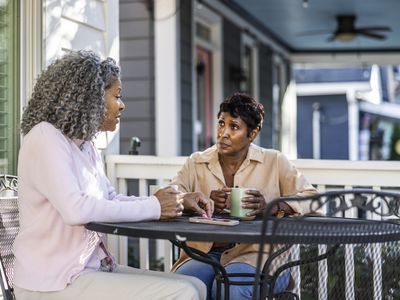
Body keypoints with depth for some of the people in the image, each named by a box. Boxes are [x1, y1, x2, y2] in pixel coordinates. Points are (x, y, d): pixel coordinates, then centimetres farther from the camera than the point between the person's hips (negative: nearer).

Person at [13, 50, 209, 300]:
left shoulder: (86, 145, 11)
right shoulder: (45, 137, -13)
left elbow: (111, 200, 16)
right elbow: (75, 209, -26)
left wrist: (176, 202, 2)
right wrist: (153, 207, -19)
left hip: (92, 268, 8)